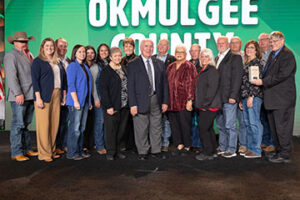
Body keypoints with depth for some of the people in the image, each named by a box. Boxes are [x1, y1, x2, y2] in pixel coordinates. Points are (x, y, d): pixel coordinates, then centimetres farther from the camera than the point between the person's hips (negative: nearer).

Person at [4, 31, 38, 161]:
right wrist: (18, 93, -19)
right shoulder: (11, 56, -3)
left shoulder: (28, 56, 20)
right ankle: (16, 153, 5)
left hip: (30, 96, 7)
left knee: (26, 124, 12)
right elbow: (12, 77, -12)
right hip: (19, 97, -7)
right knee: (18, 124, -3)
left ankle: (26, 149, 20)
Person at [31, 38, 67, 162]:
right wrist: (38, 98, -14)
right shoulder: (38, 61, 1)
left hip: (56, 96, 6)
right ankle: (44, 154, 4)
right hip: (44, 96, -5)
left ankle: (52, 151, 17)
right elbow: (35, 80, -7)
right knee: (44, 125, -4)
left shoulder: (57, 62, 18)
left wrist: (64, 95, 10)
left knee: (55, 125, 7)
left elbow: (63, 78, 18)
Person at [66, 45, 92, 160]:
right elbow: (71, 85, -13)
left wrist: (89, 101, 14)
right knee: (75, 128, -4)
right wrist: (75, 101, -18)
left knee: (82, 128, 11)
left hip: (85, 101, 8)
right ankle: (72, 153, 7)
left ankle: (80, 151, 21)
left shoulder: (85, 66, 16)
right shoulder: (72, 66, -6)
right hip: (76, 101, -8)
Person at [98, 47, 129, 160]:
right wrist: (108, 106, -16)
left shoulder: (124, 69, 14)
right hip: (112, 106, -5)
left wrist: (129, 103, 7)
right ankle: (110, 152, 14)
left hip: (124, 106, 6)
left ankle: (117, 151, 25)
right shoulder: (106, 71, -5)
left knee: (122, 129, 11)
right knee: (111, 130, 1)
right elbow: (103, 89, -11)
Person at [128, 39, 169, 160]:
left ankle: (156, 151, 25)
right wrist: (133, 104, -11)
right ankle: (142, 152, 19)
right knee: (141, 129, 4)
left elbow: (164, 83, 11)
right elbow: (131, 86, -5)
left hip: (156, 100, 4)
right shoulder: (133, 65, -1)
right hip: (141, 101, -3)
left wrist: (165, 101, 5)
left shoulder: (160, 64, 10)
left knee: (156, 127, 11)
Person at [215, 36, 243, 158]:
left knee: (230, 125, -2)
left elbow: (237, 78, -11)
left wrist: (233, 96, -17)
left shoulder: (235, 57, -4)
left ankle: (231, 150, 8)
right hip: (218, 98, 7)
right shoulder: (217, 59, 18)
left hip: (229, 97, -7)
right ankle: (222, 147, 24)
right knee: (220, 124, 13)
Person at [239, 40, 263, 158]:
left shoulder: (257, 62, -4)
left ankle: (256, 151, 0)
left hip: (254, 97, -8)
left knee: (254, 123, -6)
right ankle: (250, 148, 17)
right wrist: (241, 100, 15)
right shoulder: (246, 63, 19)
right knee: (247, 124, 10)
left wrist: (251, 96, -17)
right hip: (245, 97, 8)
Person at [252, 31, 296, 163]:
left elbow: (282, 75, -19)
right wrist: (261, 81, 5)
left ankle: (285, 155, 7)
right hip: (272, 98, 9)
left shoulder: (287, 55, -10)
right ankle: (279, 151, 25)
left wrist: (263, 82, -17)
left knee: (282, 127, -3)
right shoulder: (272, 55, 18)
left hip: (282, 98, -9)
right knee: (274, 127, 14)